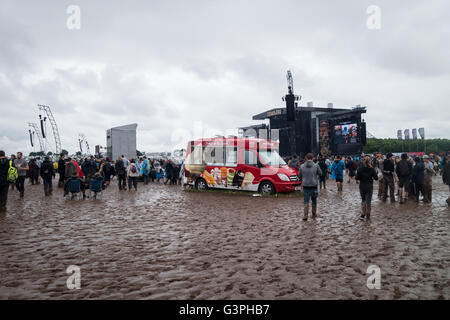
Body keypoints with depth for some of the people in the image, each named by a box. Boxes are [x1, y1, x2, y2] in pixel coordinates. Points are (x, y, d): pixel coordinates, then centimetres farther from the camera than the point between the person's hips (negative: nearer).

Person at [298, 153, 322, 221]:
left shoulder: (302, 166, -5)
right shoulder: (316, 166, -8)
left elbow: (299, 176, 5)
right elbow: (320, 174, 8)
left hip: (305, 186, 0)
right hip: (314, 186, 0)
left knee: (306, 201, 2)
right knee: (314, 201, 17)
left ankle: (305, 215, -9)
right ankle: (314, 214, 26)